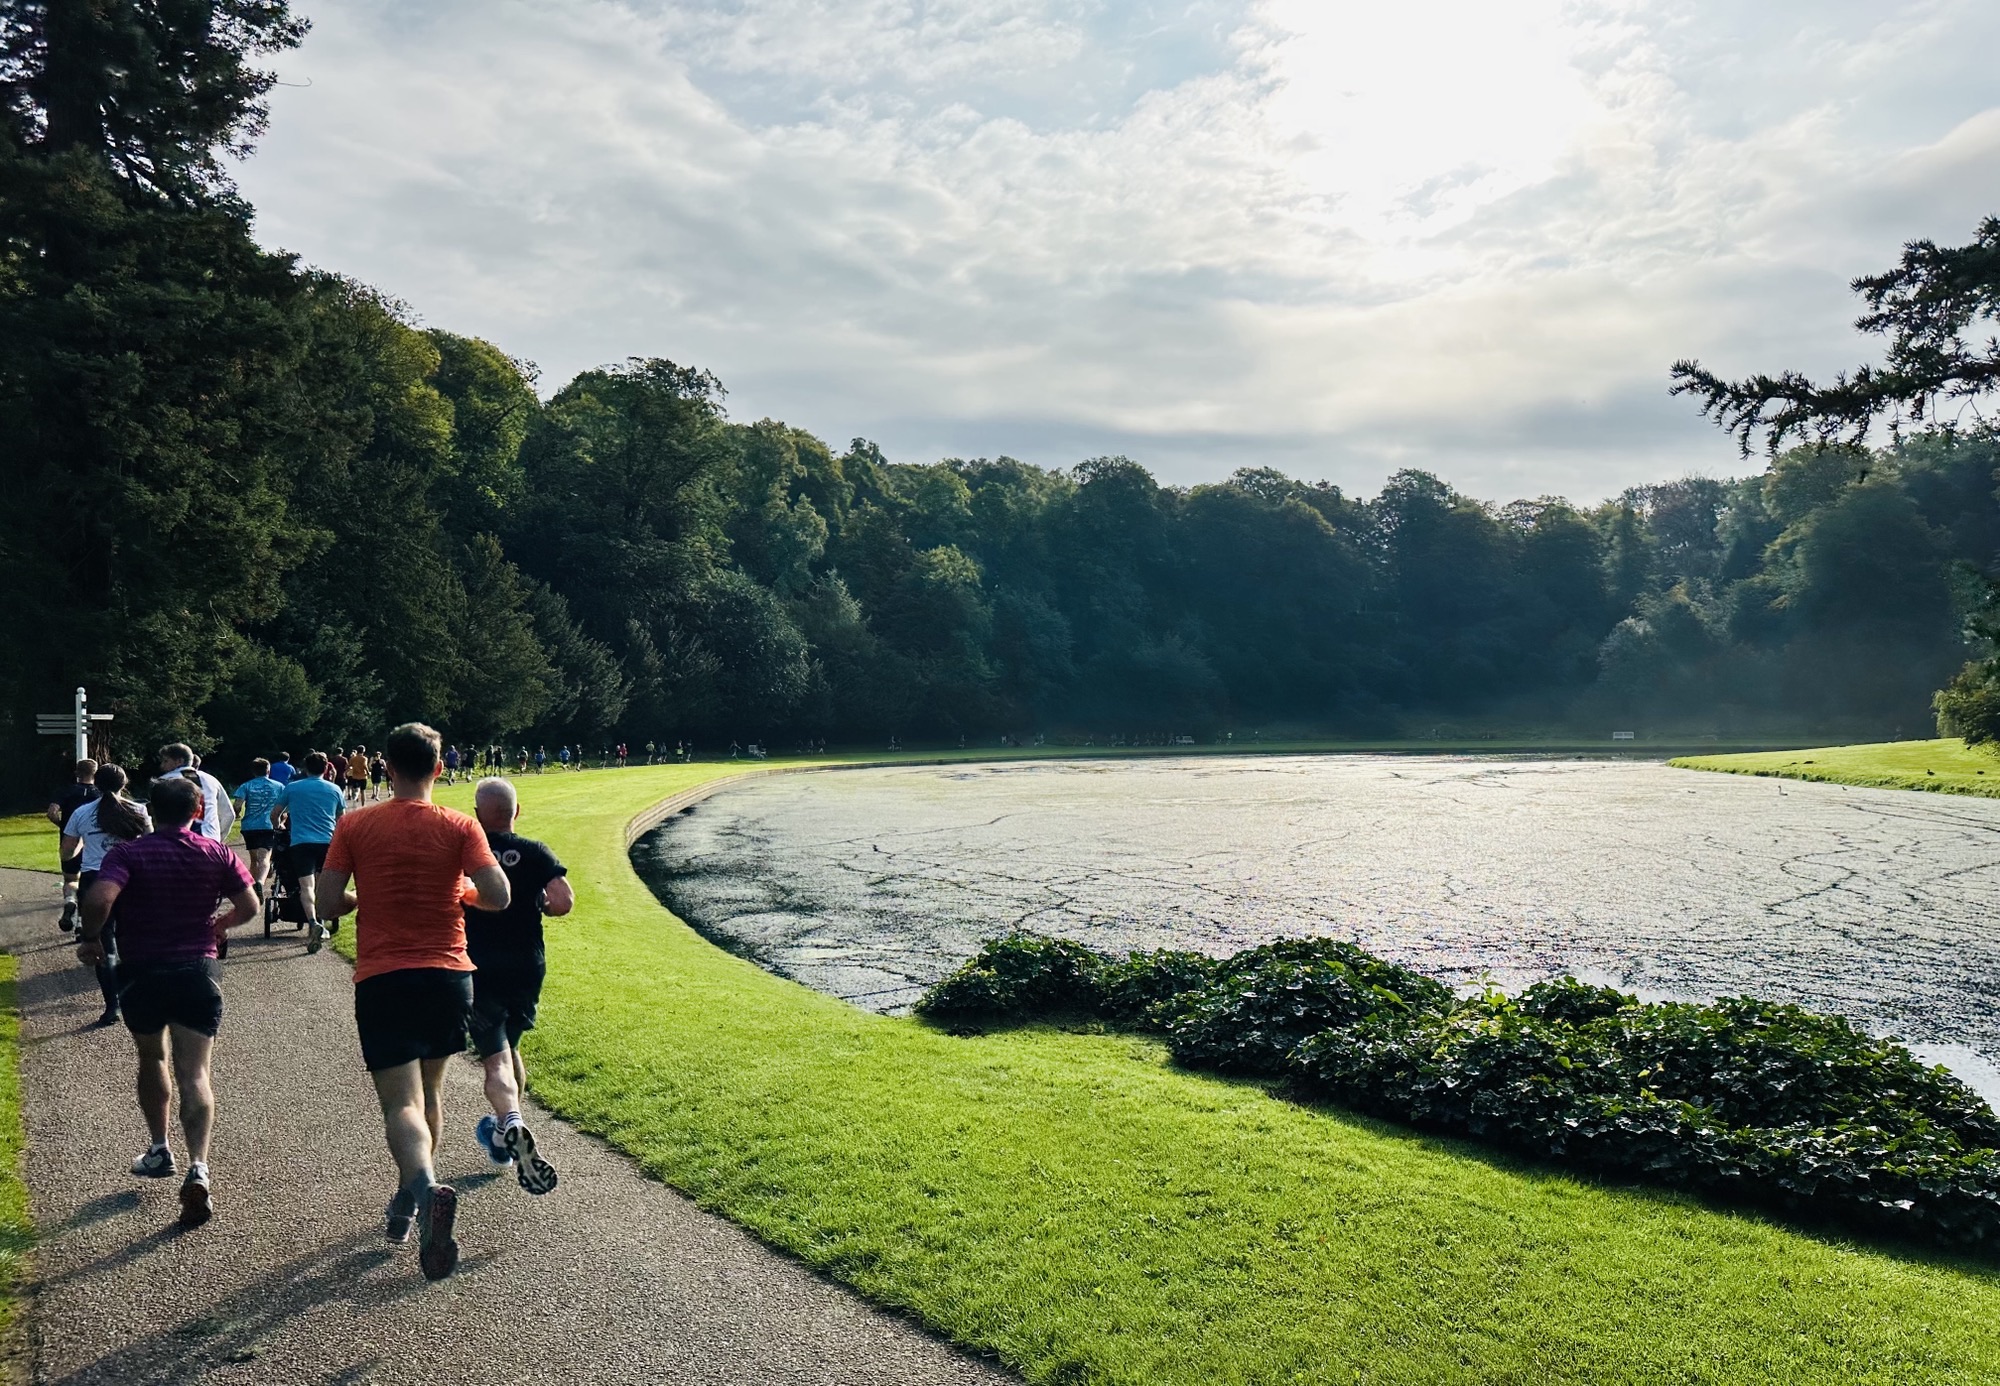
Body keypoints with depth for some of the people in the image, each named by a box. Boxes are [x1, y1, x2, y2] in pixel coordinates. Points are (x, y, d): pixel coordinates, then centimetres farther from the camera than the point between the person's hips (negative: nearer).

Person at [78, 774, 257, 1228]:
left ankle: (159, 1150, 34)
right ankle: (198, 1168, -19)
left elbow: (99, 900, -23)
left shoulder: (127, 854, -6)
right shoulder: (217, 855, 1)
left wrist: (90, 940, -5)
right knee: (194, 1074, -2)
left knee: (151, 1060, 24)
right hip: (199, 972, 1)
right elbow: (249, 907, -1)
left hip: (141, 973, 0)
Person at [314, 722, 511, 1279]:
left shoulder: (355, 825, 0)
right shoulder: (459, 826, -2)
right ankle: (408, 1204, 34)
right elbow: (498, 896, -11)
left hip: (381, 978, -1)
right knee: (429, 1089, 21)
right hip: (448, 973, 2)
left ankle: (426, 1188, -31)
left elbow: (330, 900, -2)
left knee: (402, 1102, -5)